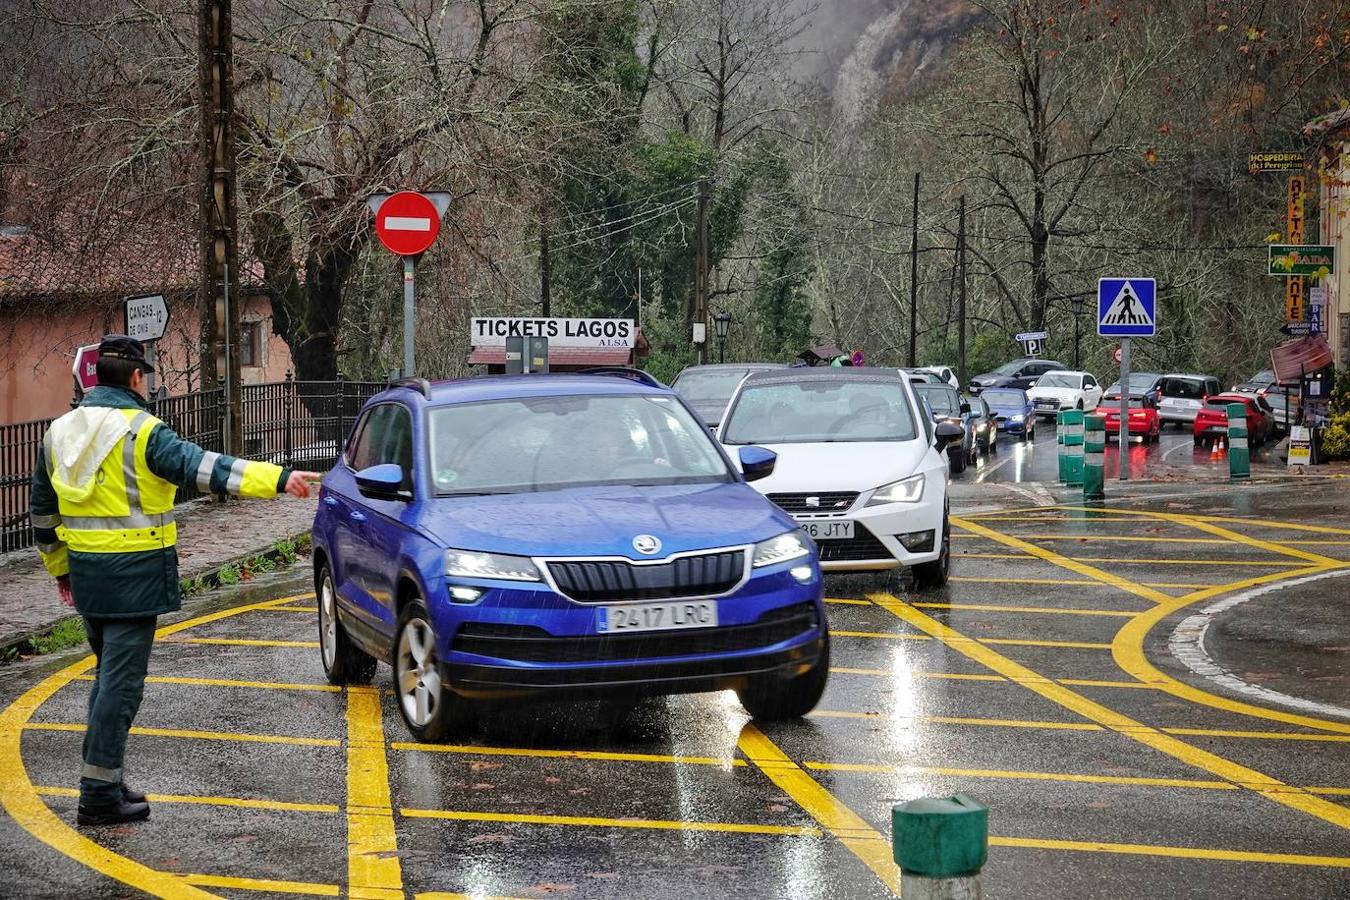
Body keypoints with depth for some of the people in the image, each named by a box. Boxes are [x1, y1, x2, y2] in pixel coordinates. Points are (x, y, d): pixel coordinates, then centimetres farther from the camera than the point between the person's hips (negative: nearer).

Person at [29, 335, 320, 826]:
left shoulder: (60, 431, 10)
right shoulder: (140, 432, -14)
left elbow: (42, 509, 18)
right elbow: (204, 467, -27)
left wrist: (59, 567, 30)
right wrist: (277, 479, -34)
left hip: (87, 573, 8)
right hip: (134, 573, -8)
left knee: (109, 674, 20)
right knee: (122, 681, -4)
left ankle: (103, 780, 25)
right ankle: (99, 794, -4)